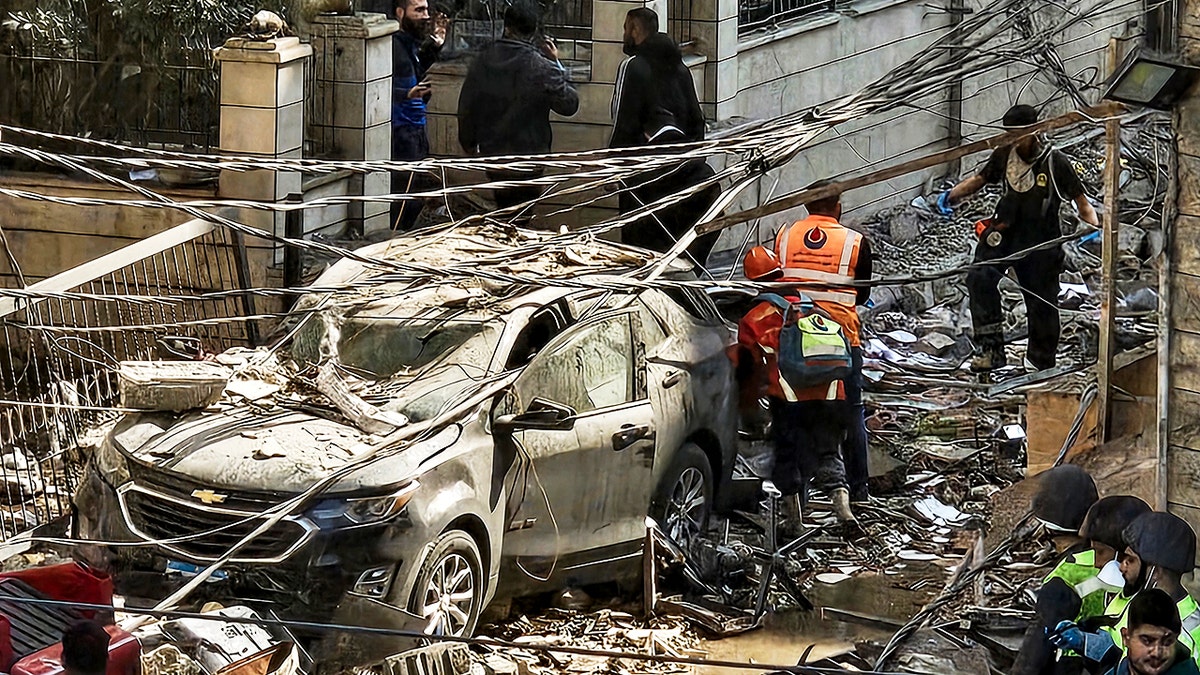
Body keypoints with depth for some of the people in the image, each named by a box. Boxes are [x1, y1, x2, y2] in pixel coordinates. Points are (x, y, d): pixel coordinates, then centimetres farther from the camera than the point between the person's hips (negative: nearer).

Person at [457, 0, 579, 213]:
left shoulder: (482, 61, -4)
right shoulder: (541, 68, -21)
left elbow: (466, 107, 6)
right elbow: (570, 104, -9)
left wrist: (469, 143, 22)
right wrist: (557, 65, 0)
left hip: (491, 154, 5)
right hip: (527, 157, -5)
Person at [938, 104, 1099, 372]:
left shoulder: (1055, 163, -9)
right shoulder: (1004, 156, 1)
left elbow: (1082, 202, -4)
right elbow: (980, 179, 19)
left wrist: (1094, 227, -22)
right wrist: (952, 196, 3)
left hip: (1040, 244, -2)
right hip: (1004, 233, 2)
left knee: (1042, 305, 3)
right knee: (980, 277, -24)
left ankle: (1040, 363, 23)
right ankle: (990, 348, -24)